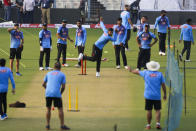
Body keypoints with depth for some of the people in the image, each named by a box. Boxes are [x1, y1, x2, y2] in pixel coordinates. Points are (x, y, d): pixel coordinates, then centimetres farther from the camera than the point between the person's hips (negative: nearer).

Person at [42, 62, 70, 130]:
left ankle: (47, 125, 13)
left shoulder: (48, 74, 18)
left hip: (48, 93, 3)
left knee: (48, 109, 14)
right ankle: (62, 125, 1)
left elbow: (43, 84, 20)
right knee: (60, 109, 3)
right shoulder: (62, 75, 9)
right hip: (56, 94, -3)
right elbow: (63, 87, 2)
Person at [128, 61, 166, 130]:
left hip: (148, 95, 1)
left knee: (149, 111, 6)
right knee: (158, 110, 3)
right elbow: (163, 85, -1)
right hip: (157, 96, 0)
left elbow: (137, 72, 19)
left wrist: (131, 70, 39)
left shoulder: (146, 73, 2)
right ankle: (158, 123, -12)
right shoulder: (160, 74, 0)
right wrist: (165, 94, 8)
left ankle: (148, 125, 10)